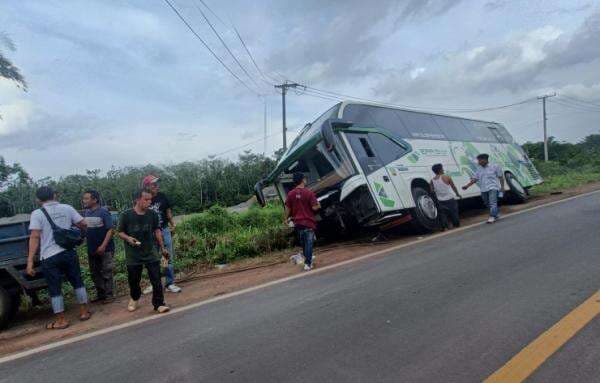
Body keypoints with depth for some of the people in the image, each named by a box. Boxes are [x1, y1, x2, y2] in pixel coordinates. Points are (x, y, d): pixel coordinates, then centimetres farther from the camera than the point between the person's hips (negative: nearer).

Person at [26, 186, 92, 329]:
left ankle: (61, 320, 16)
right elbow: (83, 224, 4)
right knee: (77, 282, 16)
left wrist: (30, 262, -11)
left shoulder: (37, 214, -6)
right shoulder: (67, 208, 1)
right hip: (69, 252, 3)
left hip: (49, 257, -2)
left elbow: (35, 237, -12)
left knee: (55, 289, 8)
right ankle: (84, 312, 23)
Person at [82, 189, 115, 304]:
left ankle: (109, 295, 12)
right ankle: (100, 294, 27)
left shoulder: (103, 212, -12)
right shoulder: (86, 213, 6)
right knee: (95, 273, 14)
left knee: (106, 272, 2)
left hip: (105, 249, -7)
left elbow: (110, 230, -15)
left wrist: (103, 246, -21)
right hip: (91, 249, 7)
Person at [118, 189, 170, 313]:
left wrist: (162, 248, 9)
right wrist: (128, 238, -23)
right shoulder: (126, 215, -12)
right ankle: (134, 299, 42)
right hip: (133, 255, -1)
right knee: (133, 280, 15)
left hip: (151, 253, 1)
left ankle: (159, 304, 8)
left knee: (156, 279, -3)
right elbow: (120, 232, -1)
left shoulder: (152, 214, -4)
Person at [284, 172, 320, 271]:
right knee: (309, 243, 3)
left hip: (297, 222, 5)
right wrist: (318, 205, 7)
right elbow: (314, 207, -14)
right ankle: (308, 264, 3)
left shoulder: (290, 194, -1)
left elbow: (288, 208, 2)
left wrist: (286, 218, 16)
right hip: (308, 222, -5)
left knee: (303, 242, 21)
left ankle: (307, 258, 35)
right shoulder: (309, 192, -14)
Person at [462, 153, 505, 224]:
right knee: (488, 204, 10)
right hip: (483, 189, 5)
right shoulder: (479, 169, 11)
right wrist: (467, 186, -5)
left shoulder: (494, 167, 1)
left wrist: (502, 187, -3)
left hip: (493, 188, -5)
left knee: (493, 203, -16)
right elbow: (474, 179, 7)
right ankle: (495, 215, 24)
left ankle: (492, 216, -20)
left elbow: (501, 177, 3)